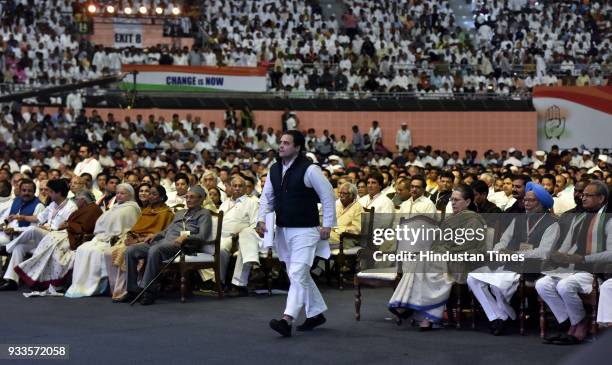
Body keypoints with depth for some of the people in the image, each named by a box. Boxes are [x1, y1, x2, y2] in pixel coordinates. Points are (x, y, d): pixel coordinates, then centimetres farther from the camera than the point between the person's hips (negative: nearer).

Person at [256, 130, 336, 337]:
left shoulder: (309, 170, -13)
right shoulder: (274, 170, 8)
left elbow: (328, 196, -9)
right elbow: (267, 197, 13)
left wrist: (328, 225, -10)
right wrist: (262, 220, -3)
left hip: (305, 230, -8)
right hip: (283, 230, 8)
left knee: (297, 275, -15)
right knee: (299, 275, 16)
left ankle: (287, 320, -22)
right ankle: (316, 313, 30)